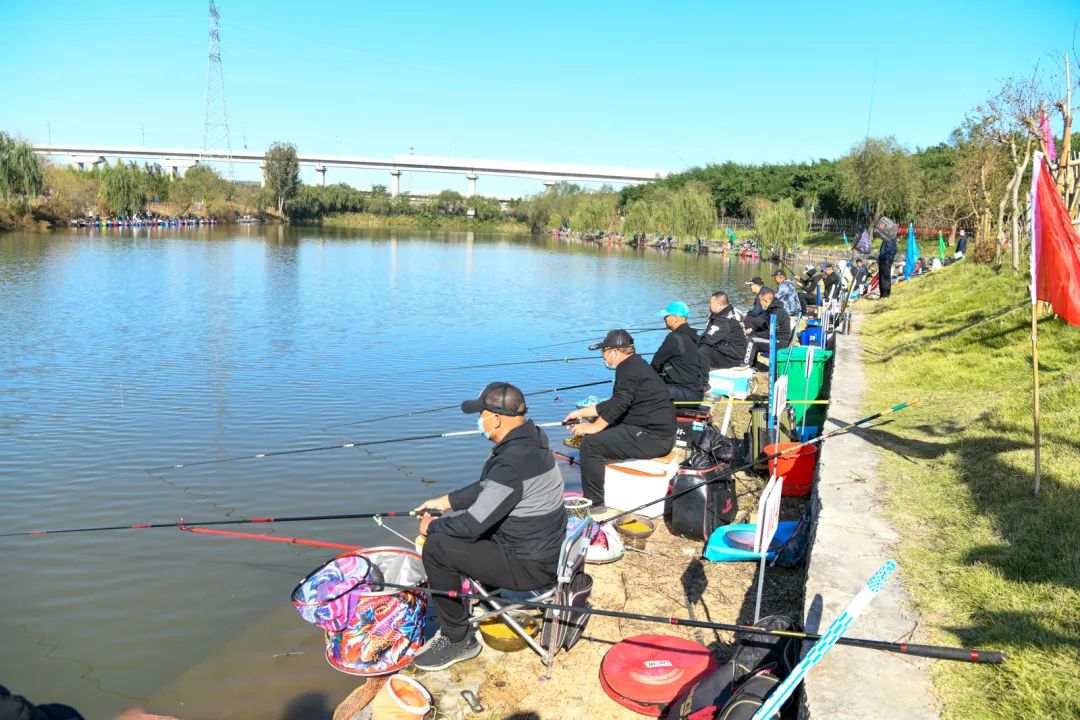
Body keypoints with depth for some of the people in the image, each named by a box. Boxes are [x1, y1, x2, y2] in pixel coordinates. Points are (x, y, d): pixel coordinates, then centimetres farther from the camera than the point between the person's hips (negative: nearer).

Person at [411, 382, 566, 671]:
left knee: (436, 547, -13)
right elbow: (487, 488, 17)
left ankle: (459, 640, 4)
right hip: (539, 546, 10)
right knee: (451, 521, 15)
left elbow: (474, 524, -24)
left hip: (530, 565, -10)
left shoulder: (514, 463, -29)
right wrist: (445, 501, 12)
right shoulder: (529, 441, 1)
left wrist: (432, 526, -7)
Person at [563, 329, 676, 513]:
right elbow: (612, 404, 25)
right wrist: (581, 412, 25)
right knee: (604, 433, 25)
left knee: (591, 443, -16)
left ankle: (594, 503, -9)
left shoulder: (629, 368, -14)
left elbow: (620, 403, -26)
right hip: (659, 433, 11)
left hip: (652, 437, -11)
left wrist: (594, 427, -21)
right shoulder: (635, 364, 19)